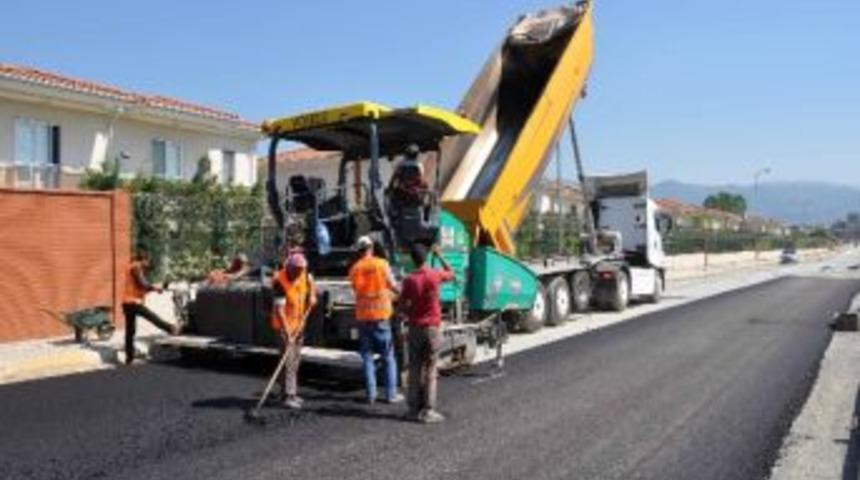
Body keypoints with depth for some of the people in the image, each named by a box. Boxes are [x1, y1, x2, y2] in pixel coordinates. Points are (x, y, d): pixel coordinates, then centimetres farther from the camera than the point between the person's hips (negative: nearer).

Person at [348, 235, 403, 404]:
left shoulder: (354, 269, 3)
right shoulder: (381, 264, -5)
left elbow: (356, 289, 6)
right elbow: (393, 286, -2)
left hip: (362, 316, 2)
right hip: (381, 314, -2)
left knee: (367, 357, 10)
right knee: (388, 356, 6)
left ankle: (371, 395, 9)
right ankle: (391, 394, 7)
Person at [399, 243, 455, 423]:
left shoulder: (409, 280, -7)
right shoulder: (435, 275, -7)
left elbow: (403, 306, -1)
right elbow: (451, 274, 15)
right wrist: (439, 255, 19)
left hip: (415, 328, 1)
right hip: (432, 328, -1)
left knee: (415, 370, 10)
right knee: (430, 371, 3)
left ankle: (414, 409, 14)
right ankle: (428, 411, 3)